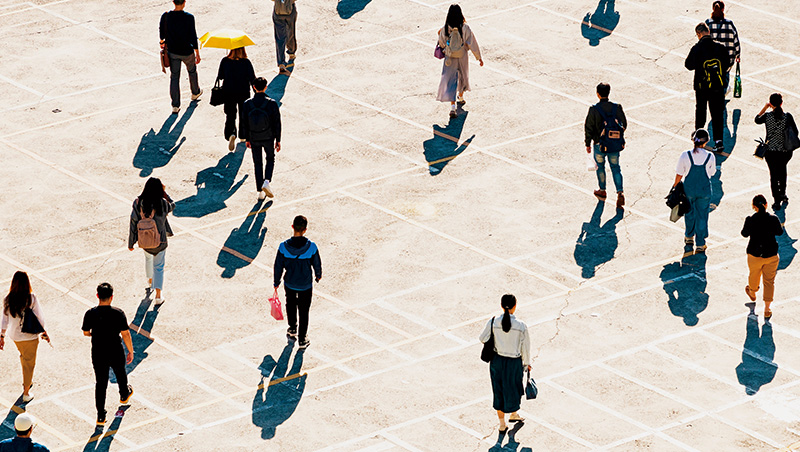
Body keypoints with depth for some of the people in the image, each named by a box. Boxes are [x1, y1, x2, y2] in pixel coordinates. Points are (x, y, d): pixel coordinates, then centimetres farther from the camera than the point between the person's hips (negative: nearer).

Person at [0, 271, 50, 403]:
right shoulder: (31, 298, -21)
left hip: (14, 335, 4)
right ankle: (26, 393, 14)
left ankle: (27, 380, 49)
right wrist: (44, 333, -1)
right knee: (29, 363, 11)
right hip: (30, 335, -4)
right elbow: (39, 317, -14)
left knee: (23, 355, 31)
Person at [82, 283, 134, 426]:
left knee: (100, 383, 10)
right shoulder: (118, 314, -19)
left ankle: (101, 416, 10)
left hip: (98, 355, 1)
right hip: (116, 354, -1)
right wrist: (130, 352, 0)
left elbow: (86, 333, 1)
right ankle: (124, 395, 56)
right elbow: (125, 334, -14)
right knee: (120, 375, 28)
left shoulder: (90, 314, -13)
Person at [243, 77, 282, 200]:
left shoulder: (247, 104, -13)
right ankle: (266, 182, 3)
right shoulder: (271, 104, -18)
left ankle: (260, 192, 18)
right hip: (268, 138, -1)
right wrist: (278, 140, 0)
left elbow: (244, 124, -3)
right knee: (270, 159, 24)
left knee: (257, 163, 16)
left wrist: (247, 139, 11)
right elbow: (277, 123, -11)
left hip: (254, 139, 1)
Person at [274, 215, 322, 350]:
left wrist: (277, 283, 7)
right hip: (305, 285, -1)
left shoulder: (284, 247, -22)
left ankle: (292, 329, 48)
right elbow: (317, 265, -9)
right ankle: (302, 340, 26)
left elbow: (278, 267, -10)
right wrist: (318, 275, 14)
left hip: (289, 284, 1)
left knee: (291, 305, 29)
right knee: (304, 312, 16)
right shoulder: (311, 247, -25)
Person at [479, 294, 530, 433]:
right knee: (513, 389, 24)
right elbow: (526, 347, -7)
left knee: (499, 390, 17)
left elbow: (483, 339, -3)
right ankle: (513, 414, 48)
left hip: (497, 360, 2)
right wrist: (527, 363, 9)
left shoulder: (493, 323, -15)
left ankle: (502, 424, 27)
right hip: (514, 362, -2)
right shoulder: (521, 326, -19)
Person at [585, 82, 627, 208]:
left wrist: (588, 144, 2)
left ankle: (602, 191, 34)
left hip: (599, 144, -2)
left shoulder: (594, 109, -17)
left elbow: (588, 128, -11)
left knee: (600, 166, 21)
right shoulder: (617, 108, -8)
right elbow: (624, 124, 3)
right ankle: (620, 193, -3)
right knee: (616, 168, 13)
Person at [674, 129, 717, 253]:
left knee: (689, 212, 25)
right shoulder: (710, 157, -16)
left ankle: (689, 237, 43)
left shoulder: (685, 156, -18)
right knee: (702, 215, 13)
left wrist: (675, 187, 6)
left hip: (689, 189, 1)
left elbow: (679, 175, -9)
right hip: (704, 190, -1)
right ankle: (700, 244, 18)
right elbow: (712, 173, -2)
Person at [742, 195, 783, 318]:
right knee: (769, 281, 11)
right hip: (771, 255, 0)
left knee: (754, 275, 28)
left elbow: (745, 234, -1)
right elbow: (780, 232, 3)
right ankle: (767, 310, 12)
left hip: (754, 255, 0)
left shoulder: (750, 220, -17)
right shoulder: (773, 219, -14)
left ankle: (752, 293, 58)